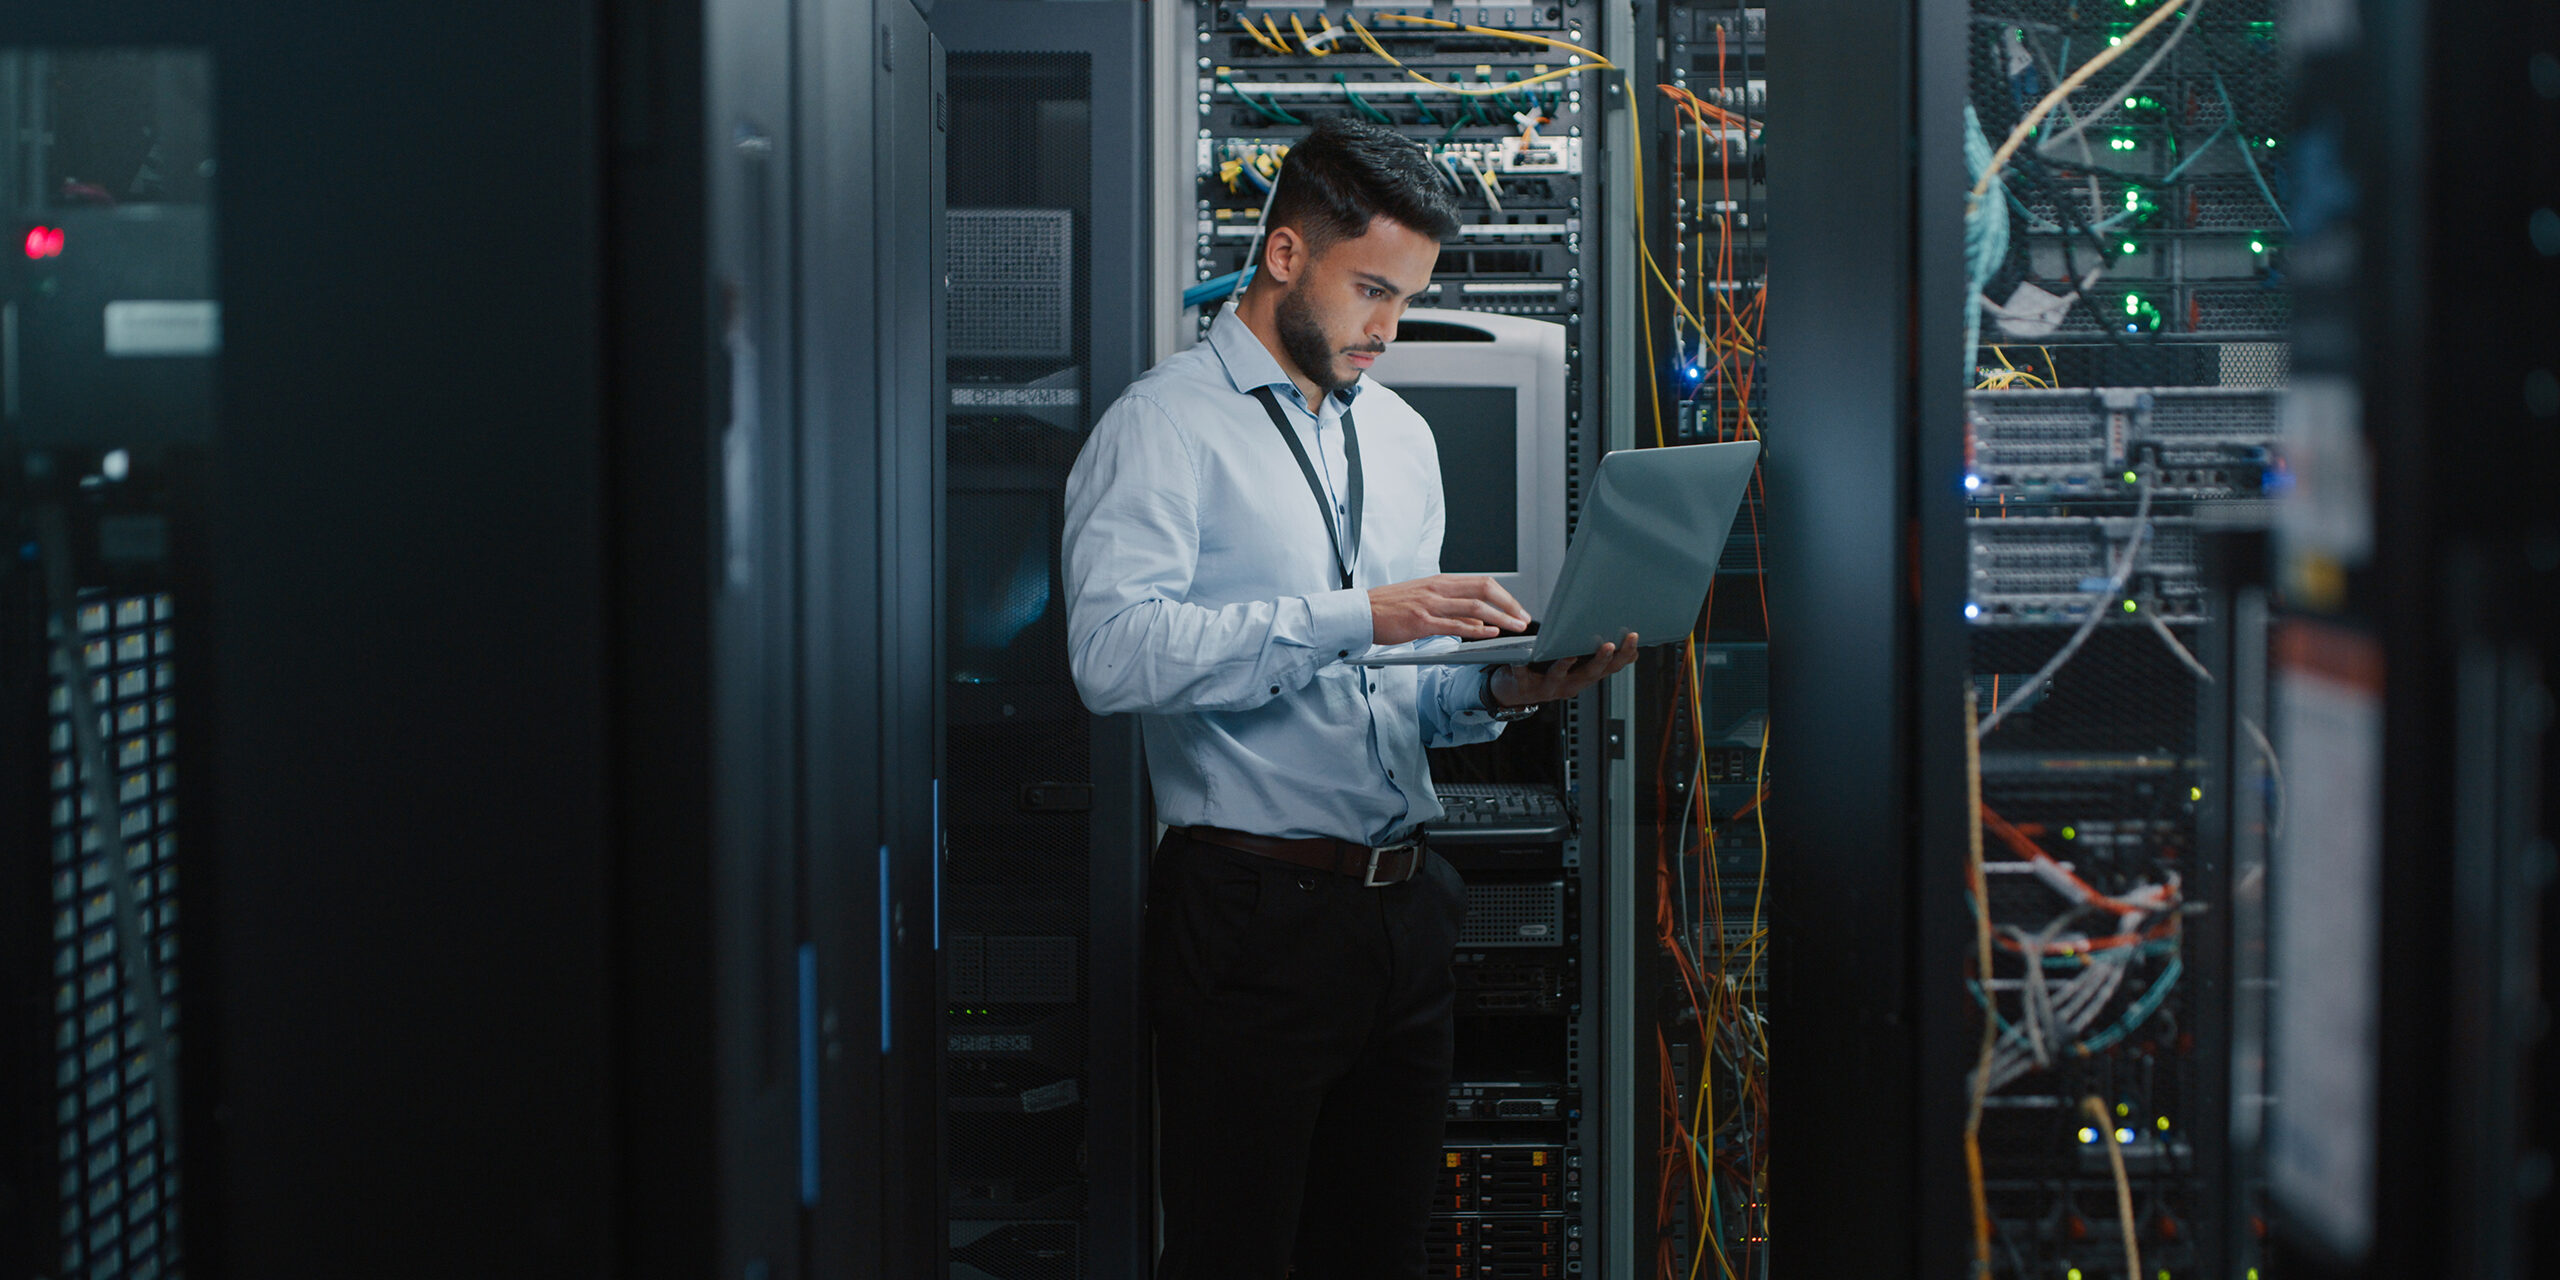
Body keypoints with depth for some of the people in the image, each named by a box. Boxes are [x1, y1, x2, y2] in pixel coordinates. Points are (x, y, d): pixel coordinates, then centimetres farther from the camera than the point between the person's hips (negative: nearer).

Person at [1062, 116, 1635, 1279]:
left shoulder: (1400, 436, 19)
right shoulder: (1164, 426, -5)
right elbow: (1113, 653, -21)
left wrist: (1502, 689, -1)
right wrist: (1354, 618, -25)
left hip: (1406, 909, 7)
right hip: (1253, 911, -7)